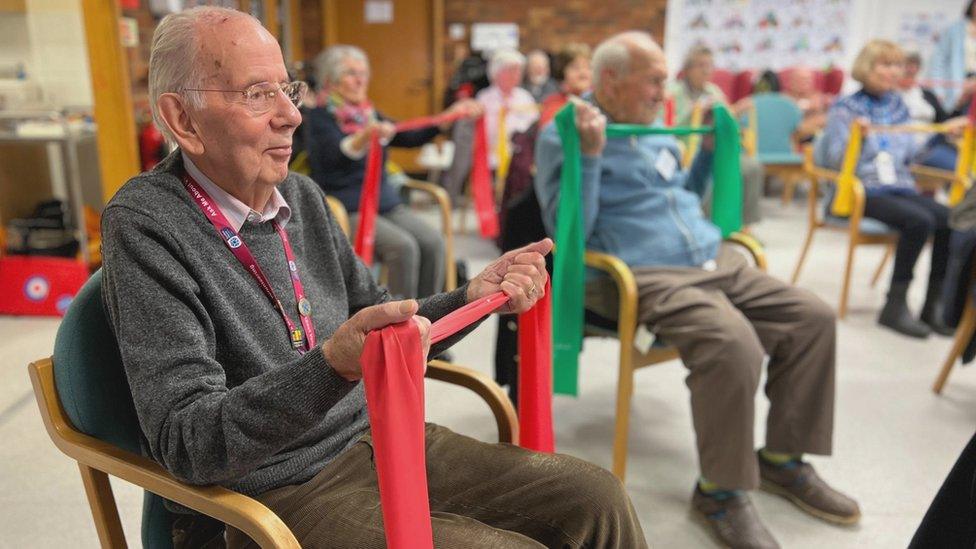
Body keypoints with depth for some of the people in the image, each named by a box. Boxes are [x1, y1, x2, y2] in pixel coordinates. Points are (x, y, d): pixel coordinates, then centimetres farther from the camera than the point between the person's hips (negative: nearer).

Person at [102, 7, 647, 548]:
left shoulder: (303, 196, 4)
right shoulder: (146, 225, -15)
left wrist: (473, 297, -4)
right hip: (283, 495, -5)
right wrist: (332, 367, -36)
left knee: (597, 499, -1)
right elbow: (189, 444, -21)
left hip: (378, 439, 6)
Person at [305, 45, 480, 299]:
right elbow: (333, 156, -22)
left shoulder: (369, 113, 18)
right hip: (348, 209, -6)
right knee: (403, 246, -29)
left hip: (386, 202, 6)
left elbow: (410, 138, 15)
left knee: (433, 242, -18)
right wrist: (364, 137, -43)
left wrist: (450, 116, 4)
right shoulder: (320, 116, -2)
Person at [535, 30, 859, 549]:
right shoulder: (561, 136, -4)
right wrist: (589, 154, -21)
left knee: (814, 318, -4)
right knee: (734, 346, -32)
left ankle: (783, 459, 10)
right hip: (645, 278, -8)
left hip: (717, 263, 9)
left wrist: (711, 147, 19)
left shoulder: (655, 132, 19)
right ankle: (720, 491, -11)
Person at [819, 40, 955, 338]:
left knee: (950, 219, -20)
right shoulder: (844, 108, 1)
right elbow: (832, 160, -7)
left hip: (899, 187, 6)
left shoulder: (897, 105, 18)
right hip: (860, 192, -6)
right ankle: (895, 307, -21)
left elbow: (910, 154, 21)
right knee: (919, 221, -30)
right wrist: (856, 136, -22)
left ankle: (934, 305, -10)